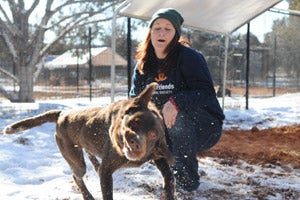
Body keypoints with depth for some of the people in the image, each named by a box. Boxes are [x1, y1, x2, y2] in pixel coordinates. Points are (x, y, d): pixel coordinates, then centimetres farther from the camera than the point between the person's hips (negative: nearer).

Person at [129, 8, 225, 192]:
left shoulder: (188, 56, -17)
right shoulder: (144, 64, 2)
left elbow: (206, 93, -26)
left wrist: (176, 102, -43)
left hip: (204, 127, -6)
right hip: (167, 127, 6)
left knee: (179, 115, -35)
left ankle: (189, 176, -17)